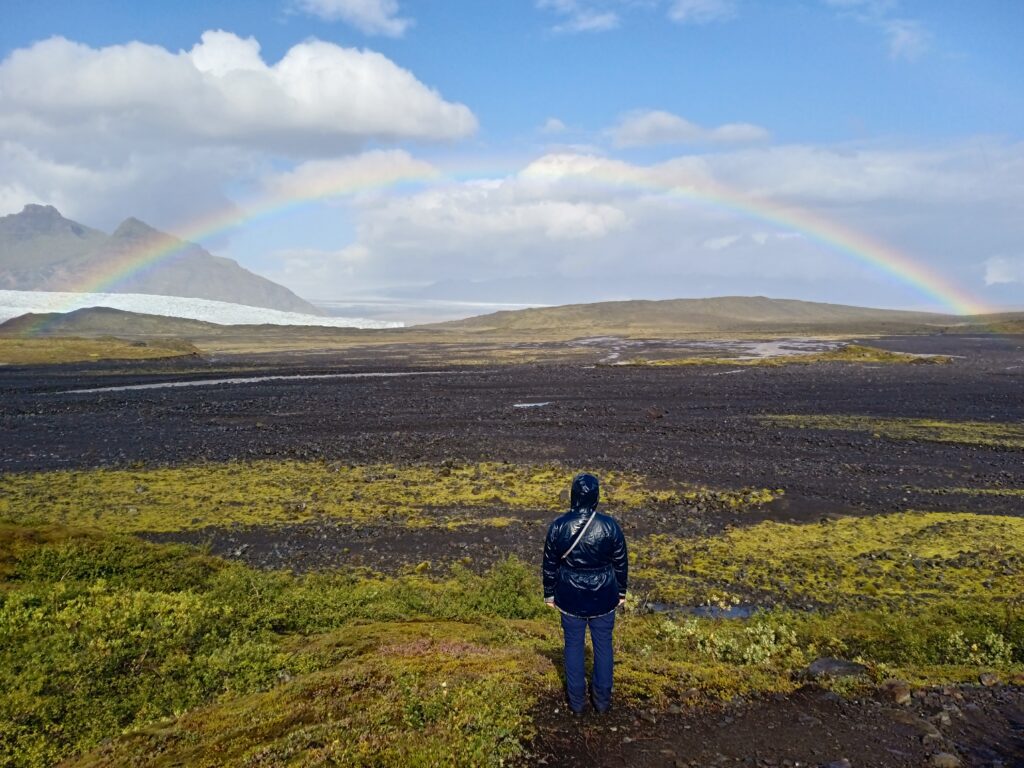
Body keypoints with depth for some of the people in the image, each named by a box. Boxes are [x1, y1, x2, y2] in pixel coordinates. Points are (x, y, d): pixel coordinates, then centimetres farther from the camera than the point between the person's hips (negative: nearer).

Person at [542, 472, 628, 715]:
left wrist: (549, 594, 10)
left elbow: (550, 564, -4)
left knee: (573, 645, 15)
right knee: (603, 645, 16)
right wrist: (621, 592, 11)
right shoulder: (610, 526, -15)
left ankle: (576, 701, 27)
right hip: (603, 596, 0)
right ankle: (602, 699, 28)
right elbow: (620, 563, -4)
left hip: (570, 597, 0)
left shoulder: (558, 526, -14)